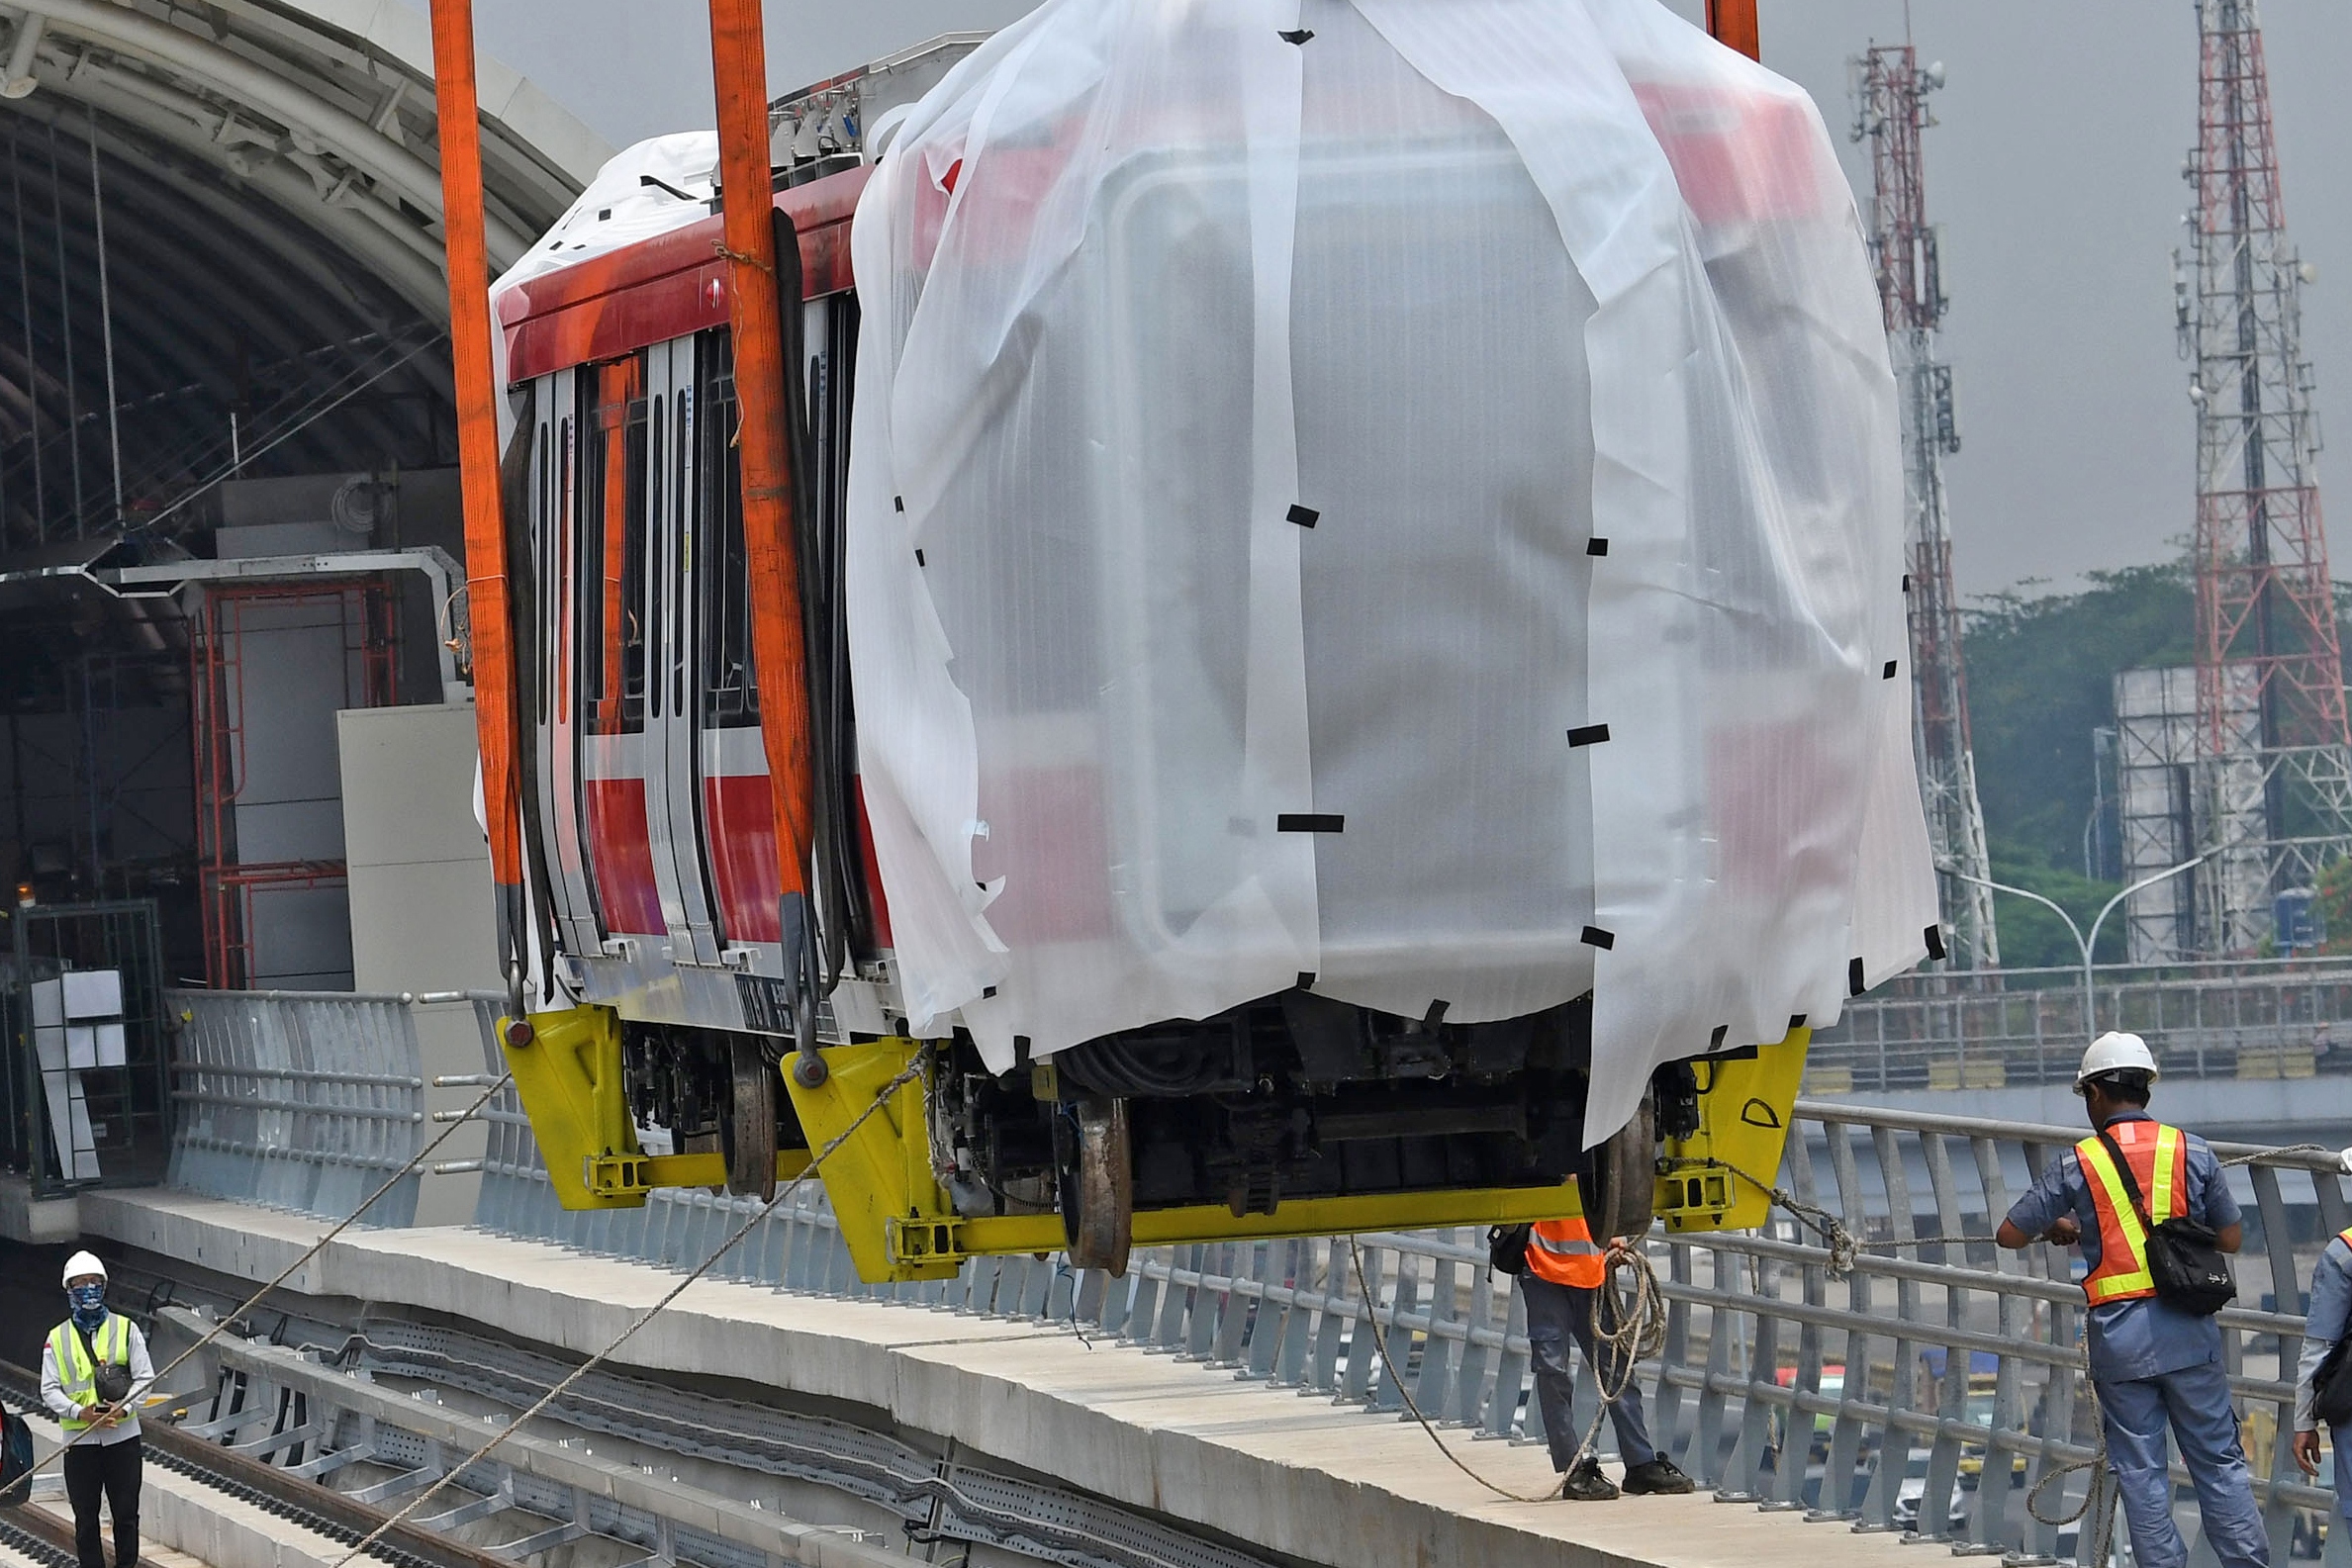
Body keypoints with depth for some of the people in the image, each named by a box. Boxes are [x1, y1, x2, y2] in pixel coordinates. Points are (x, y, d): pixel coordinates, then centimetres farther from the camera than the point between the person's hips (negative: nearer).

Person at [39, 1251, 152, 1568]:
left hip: (123, 1433, 0)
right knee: (85, 1518, 3)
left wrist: (123, 1408, -16)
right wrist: (80, 1412, -15)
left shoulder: (126, 1329, 5)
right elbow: (49, 1390, 2)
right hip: (79, 1439, 0)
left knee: (126, 1514, 2)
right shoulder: (58, 1339, 6)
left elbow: (144, 1377, 1)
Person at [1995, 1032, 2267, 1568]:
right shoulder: (2193, 1152, 2)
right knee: (2219, 1461, 6)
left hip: (2119, 1334, -1)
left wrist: (2058, 1228, 27)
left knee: (2140, 1472, 5)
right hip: (2189, 1329, 1)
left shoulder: (2076, 1166, 0)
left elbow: (2008, 1235, 7)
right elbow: (2231, 1240, 9)